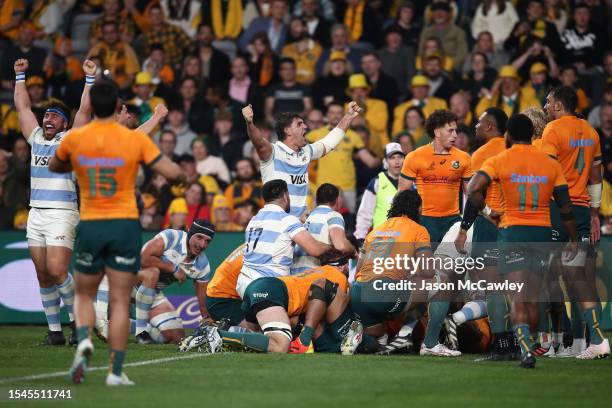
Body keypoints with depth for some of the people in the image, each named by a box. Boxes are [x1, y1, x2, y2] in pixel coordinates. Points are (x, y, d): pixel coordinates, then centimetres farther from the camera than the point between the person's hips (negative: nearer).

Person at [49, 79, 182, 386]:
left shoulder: (74, 139, -3)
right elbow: (172, 173, -8)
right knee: (120, 301, 2)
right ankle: (115, 370, -2)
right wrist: (177, 167, 15)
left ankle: (83, 340, -14)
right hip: (125, 224, -1)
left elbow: (53, 167, 17)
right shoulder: (135, 139, -8)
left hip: (90, 225, 1)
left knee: (84, 295, 16)